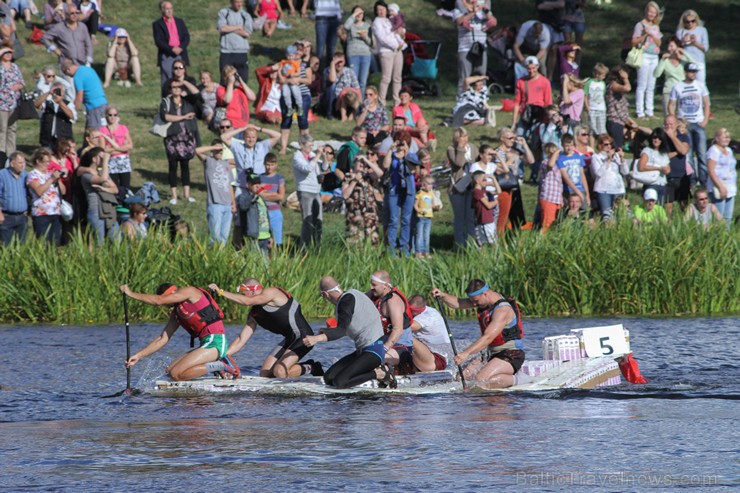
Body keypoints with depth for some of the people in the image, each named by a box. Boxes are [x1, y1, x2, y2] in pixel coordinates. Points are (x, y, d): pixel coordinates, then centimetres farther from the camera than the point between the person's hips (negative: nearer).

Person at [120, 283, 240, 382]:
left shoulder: (190, 291, -5)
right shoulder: (176, 314, 20)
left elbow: (158, 301, -12)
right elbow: (162, 339, 21)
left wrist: (131, 294, -4)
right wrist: (139, 356, 16)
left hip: (216, 342, -10)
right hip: (205, 343, 10)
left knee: (176, 374, -17)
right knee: (170, 370, 7)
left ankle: (219, 366, -11)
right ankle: (216, 365, 5)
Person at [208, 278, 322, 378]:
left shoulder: (271, 292, -15)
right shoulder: (253, 314, 9)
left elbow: (247, 301, -31)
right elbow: (241, 340, 9)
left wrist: (220, 292, -27)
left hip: (303, 338, -9)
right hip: (289, 340, 9)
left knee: (280, 372, -23)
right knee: (264, 374, 2)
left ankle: (311, 368, 3)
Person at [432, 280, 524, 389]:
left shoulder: (503, 309, -23)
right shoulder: (484, 302, 6)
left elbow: (488, 337, -32)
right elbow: (458, 304, 9)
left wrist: (466, 353, -40)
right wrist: (442, 296, -11)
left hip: (511, 355, -10)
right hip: (492, 354, 10)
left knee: (480, 380, -29)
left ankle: (515, 380, -8)